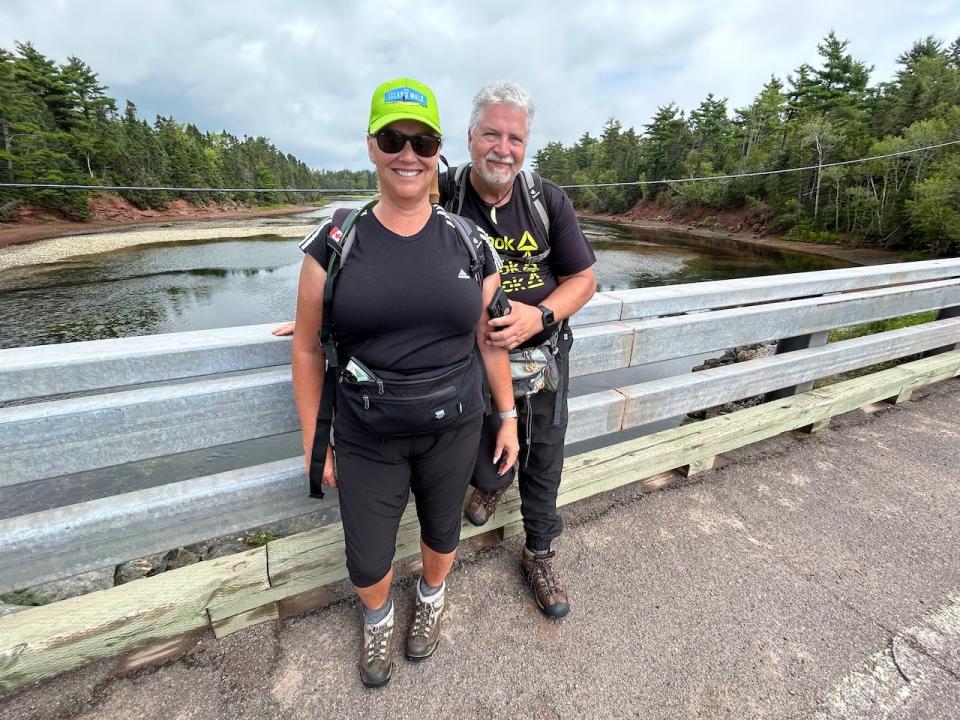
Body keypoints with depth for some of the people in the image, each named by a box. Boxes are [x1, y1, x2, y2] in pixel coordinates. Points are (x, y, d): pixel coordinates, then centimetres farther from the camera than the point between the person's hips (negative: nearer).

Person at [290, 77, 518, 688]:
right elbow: (308, 347, -3)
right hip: (366, 437, 0)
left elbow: (490, 340, 3)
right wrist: (313, 441, 0)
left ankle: (432, 598, 59)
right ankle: (378, 618, 53)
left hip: (453, 429, 1)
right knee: (367, 561, 15)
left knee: (442, 532, 23)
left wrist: (508, 417, 6)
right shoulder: (336, 241, -8)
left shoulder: (470, 244, -4)